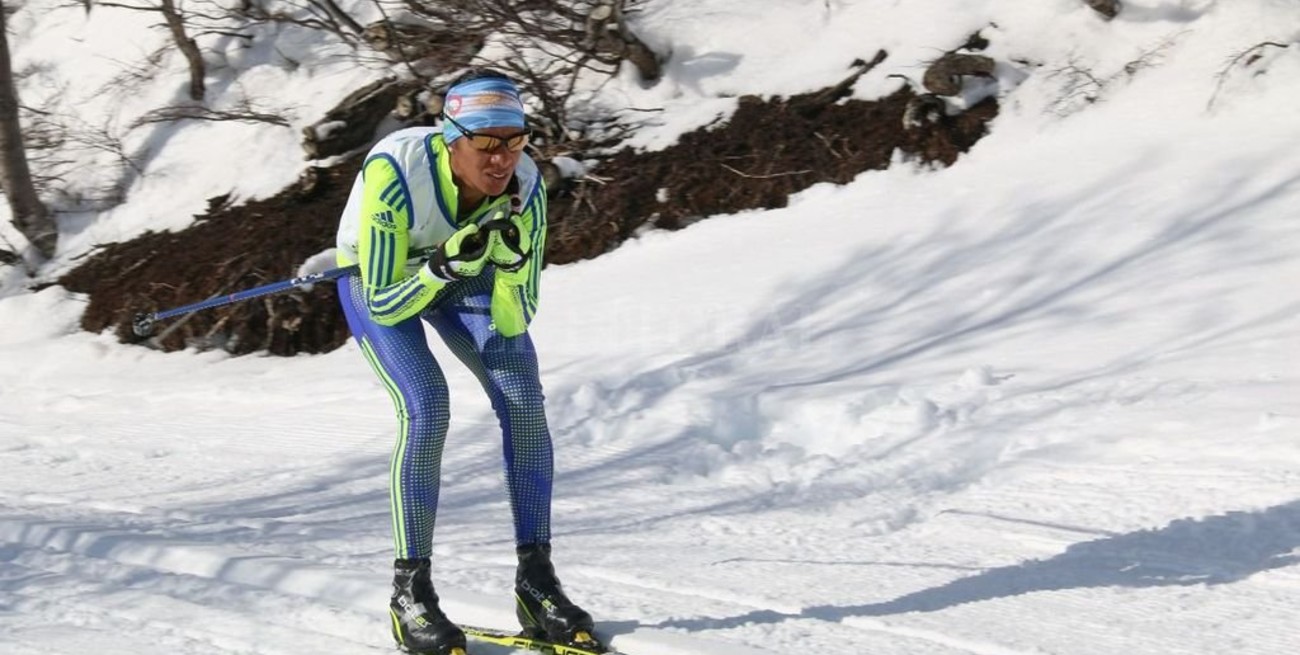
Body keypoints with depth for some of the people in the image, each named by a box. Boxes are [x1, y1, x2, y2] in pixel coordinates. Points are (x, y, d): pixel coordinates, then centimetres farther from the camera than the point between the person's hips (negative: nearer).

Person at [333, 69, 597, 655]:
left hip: (464, 274, 3)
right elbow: (384, 306, -34)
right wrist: (448, 263, -48)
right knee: (427, 406, -24)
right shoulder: (394, 173, -39)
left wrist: (509, 261, -42)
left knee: (523, 397, -15)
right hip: (377, 279, -3)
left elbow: (513, 324, -24)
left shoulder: (525, 188, -28)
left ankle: (535, 579, -6)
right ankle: (410, 590, -12)